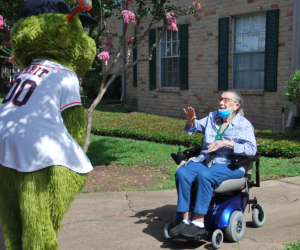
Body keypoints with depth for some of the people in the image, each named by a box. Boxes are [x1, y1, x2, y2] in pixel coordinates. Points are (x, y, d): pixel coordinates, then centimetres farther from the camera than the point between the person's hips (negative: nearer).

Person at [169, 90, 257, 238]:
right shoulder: (212, 118, 19)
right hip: (204, 160, 5)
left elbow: (251, 149, -10)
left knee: (204, 175, -36)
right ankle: (186, 220, -27)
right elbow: (194, 127, 27)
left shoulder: (244, 124, 4)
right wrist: (191, 121, 3)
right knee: (182, 173, -25)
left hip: (229, 165, -5)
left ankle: (198, 222, -32)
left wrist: (227, 143, -20)